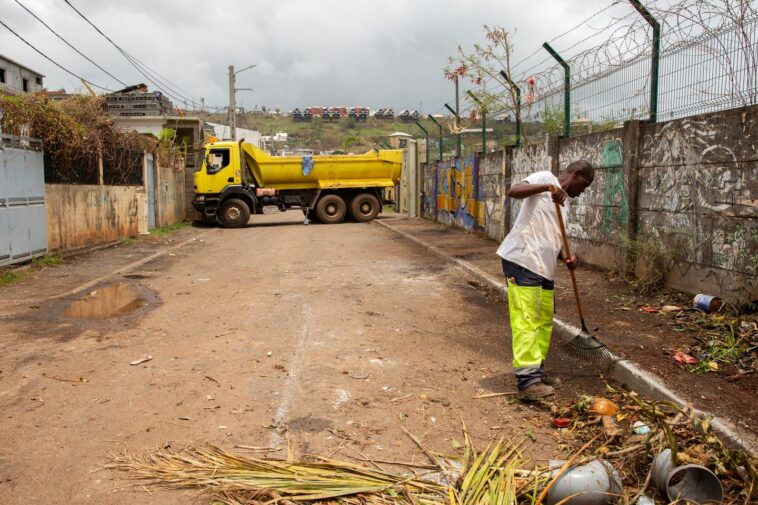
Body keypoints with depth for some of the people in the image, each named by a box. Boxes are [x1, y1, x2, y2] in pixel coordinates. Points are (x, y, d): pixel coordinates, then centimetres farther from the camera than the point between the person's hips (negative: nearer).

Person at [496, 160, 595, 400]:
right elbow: (513, 191, -19)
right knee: (526, 321, -10)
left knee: (544, 321, 12)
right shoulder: (545, 178, -1)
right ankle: (527, 381, -9)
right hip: (522, 261, -9)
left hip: (544, 266, 9)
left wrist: (567, 256, 2)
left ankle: (536, 372, 24)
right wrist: (547, 186, -31)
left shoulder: (565, 203, 23)